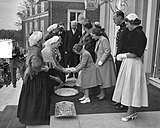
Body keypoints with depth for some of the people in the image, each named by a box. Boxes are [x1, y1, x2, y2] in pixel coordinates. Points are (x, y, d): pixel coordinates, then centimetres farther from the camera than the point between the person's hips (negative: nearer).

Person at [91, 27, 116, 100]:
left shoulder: (103, 39, -14)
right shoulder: (98, 41, 14)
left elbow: (107, 51, -21)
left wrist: (101, 61, -20)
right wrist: (98, 61, 12)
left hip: (105, 62, -9)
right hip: (99, 62, 9)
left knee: (103, 77, -2)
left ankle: (102, 93, 8)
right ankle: (101, 93, 18)